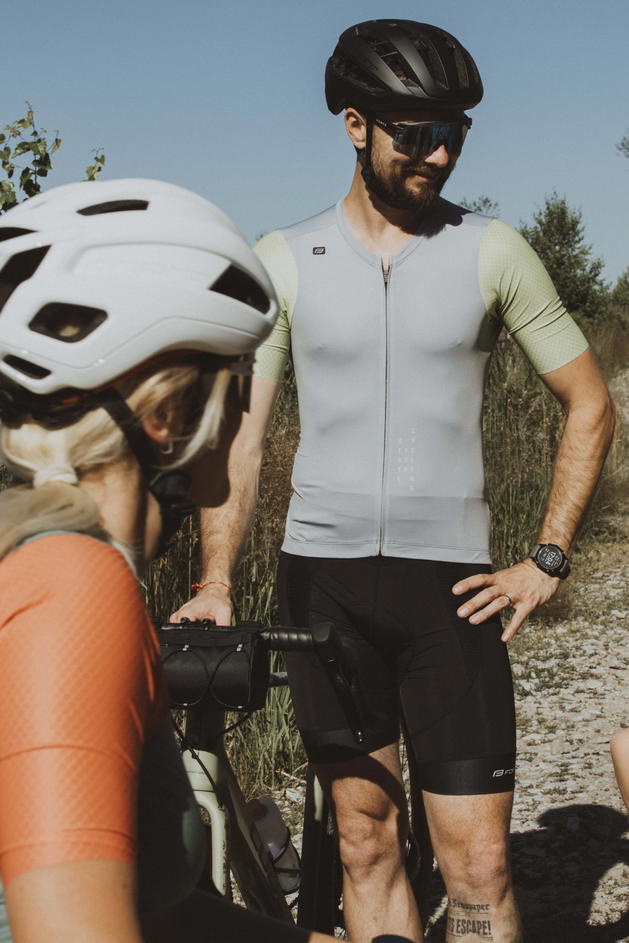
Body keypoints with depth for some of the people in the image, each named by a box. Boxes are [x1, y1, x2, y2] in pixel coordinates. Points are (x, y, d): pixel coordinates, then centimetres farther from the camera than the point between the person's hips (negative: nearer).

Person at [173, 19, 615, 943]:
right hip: (323, 579, 1)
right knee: (367, 841, 6)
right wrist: (215, 581, -8)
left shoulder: (493, 252, 3)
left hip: (450, 585, -1)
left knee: (478, 864, -3)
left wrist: (547, 561, 2)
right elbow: (238, 432, 3)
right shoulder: (284, 260, 4)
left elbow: (589, 405, 9)